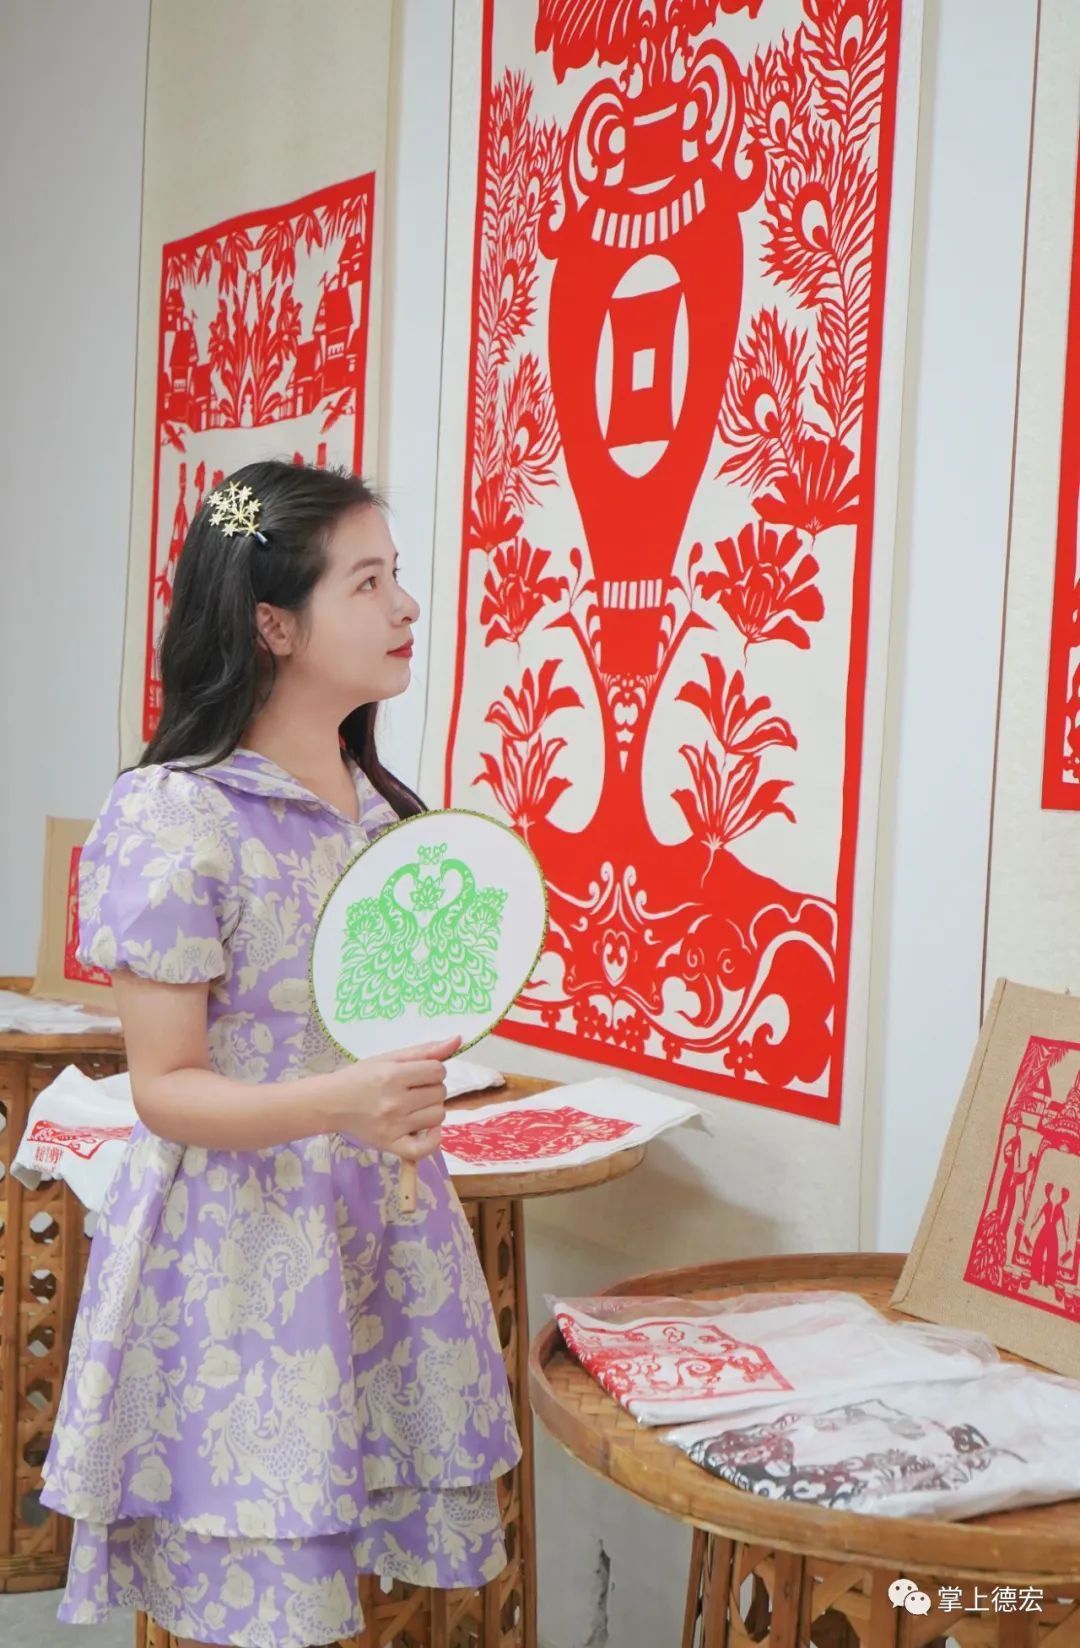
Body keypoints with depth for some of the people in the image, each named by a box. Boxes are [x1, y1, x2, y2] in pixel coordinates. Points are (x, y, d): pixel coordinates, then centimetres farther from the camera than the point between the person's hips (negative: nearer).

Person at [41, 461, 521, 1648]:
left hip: (378, 1246, 6)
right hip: (240, 1265, -6)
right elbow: (165, 1089, -14)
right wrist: (334, 1105, -28)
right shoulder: (173, 815, -14)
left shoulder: (380, 803, 7)